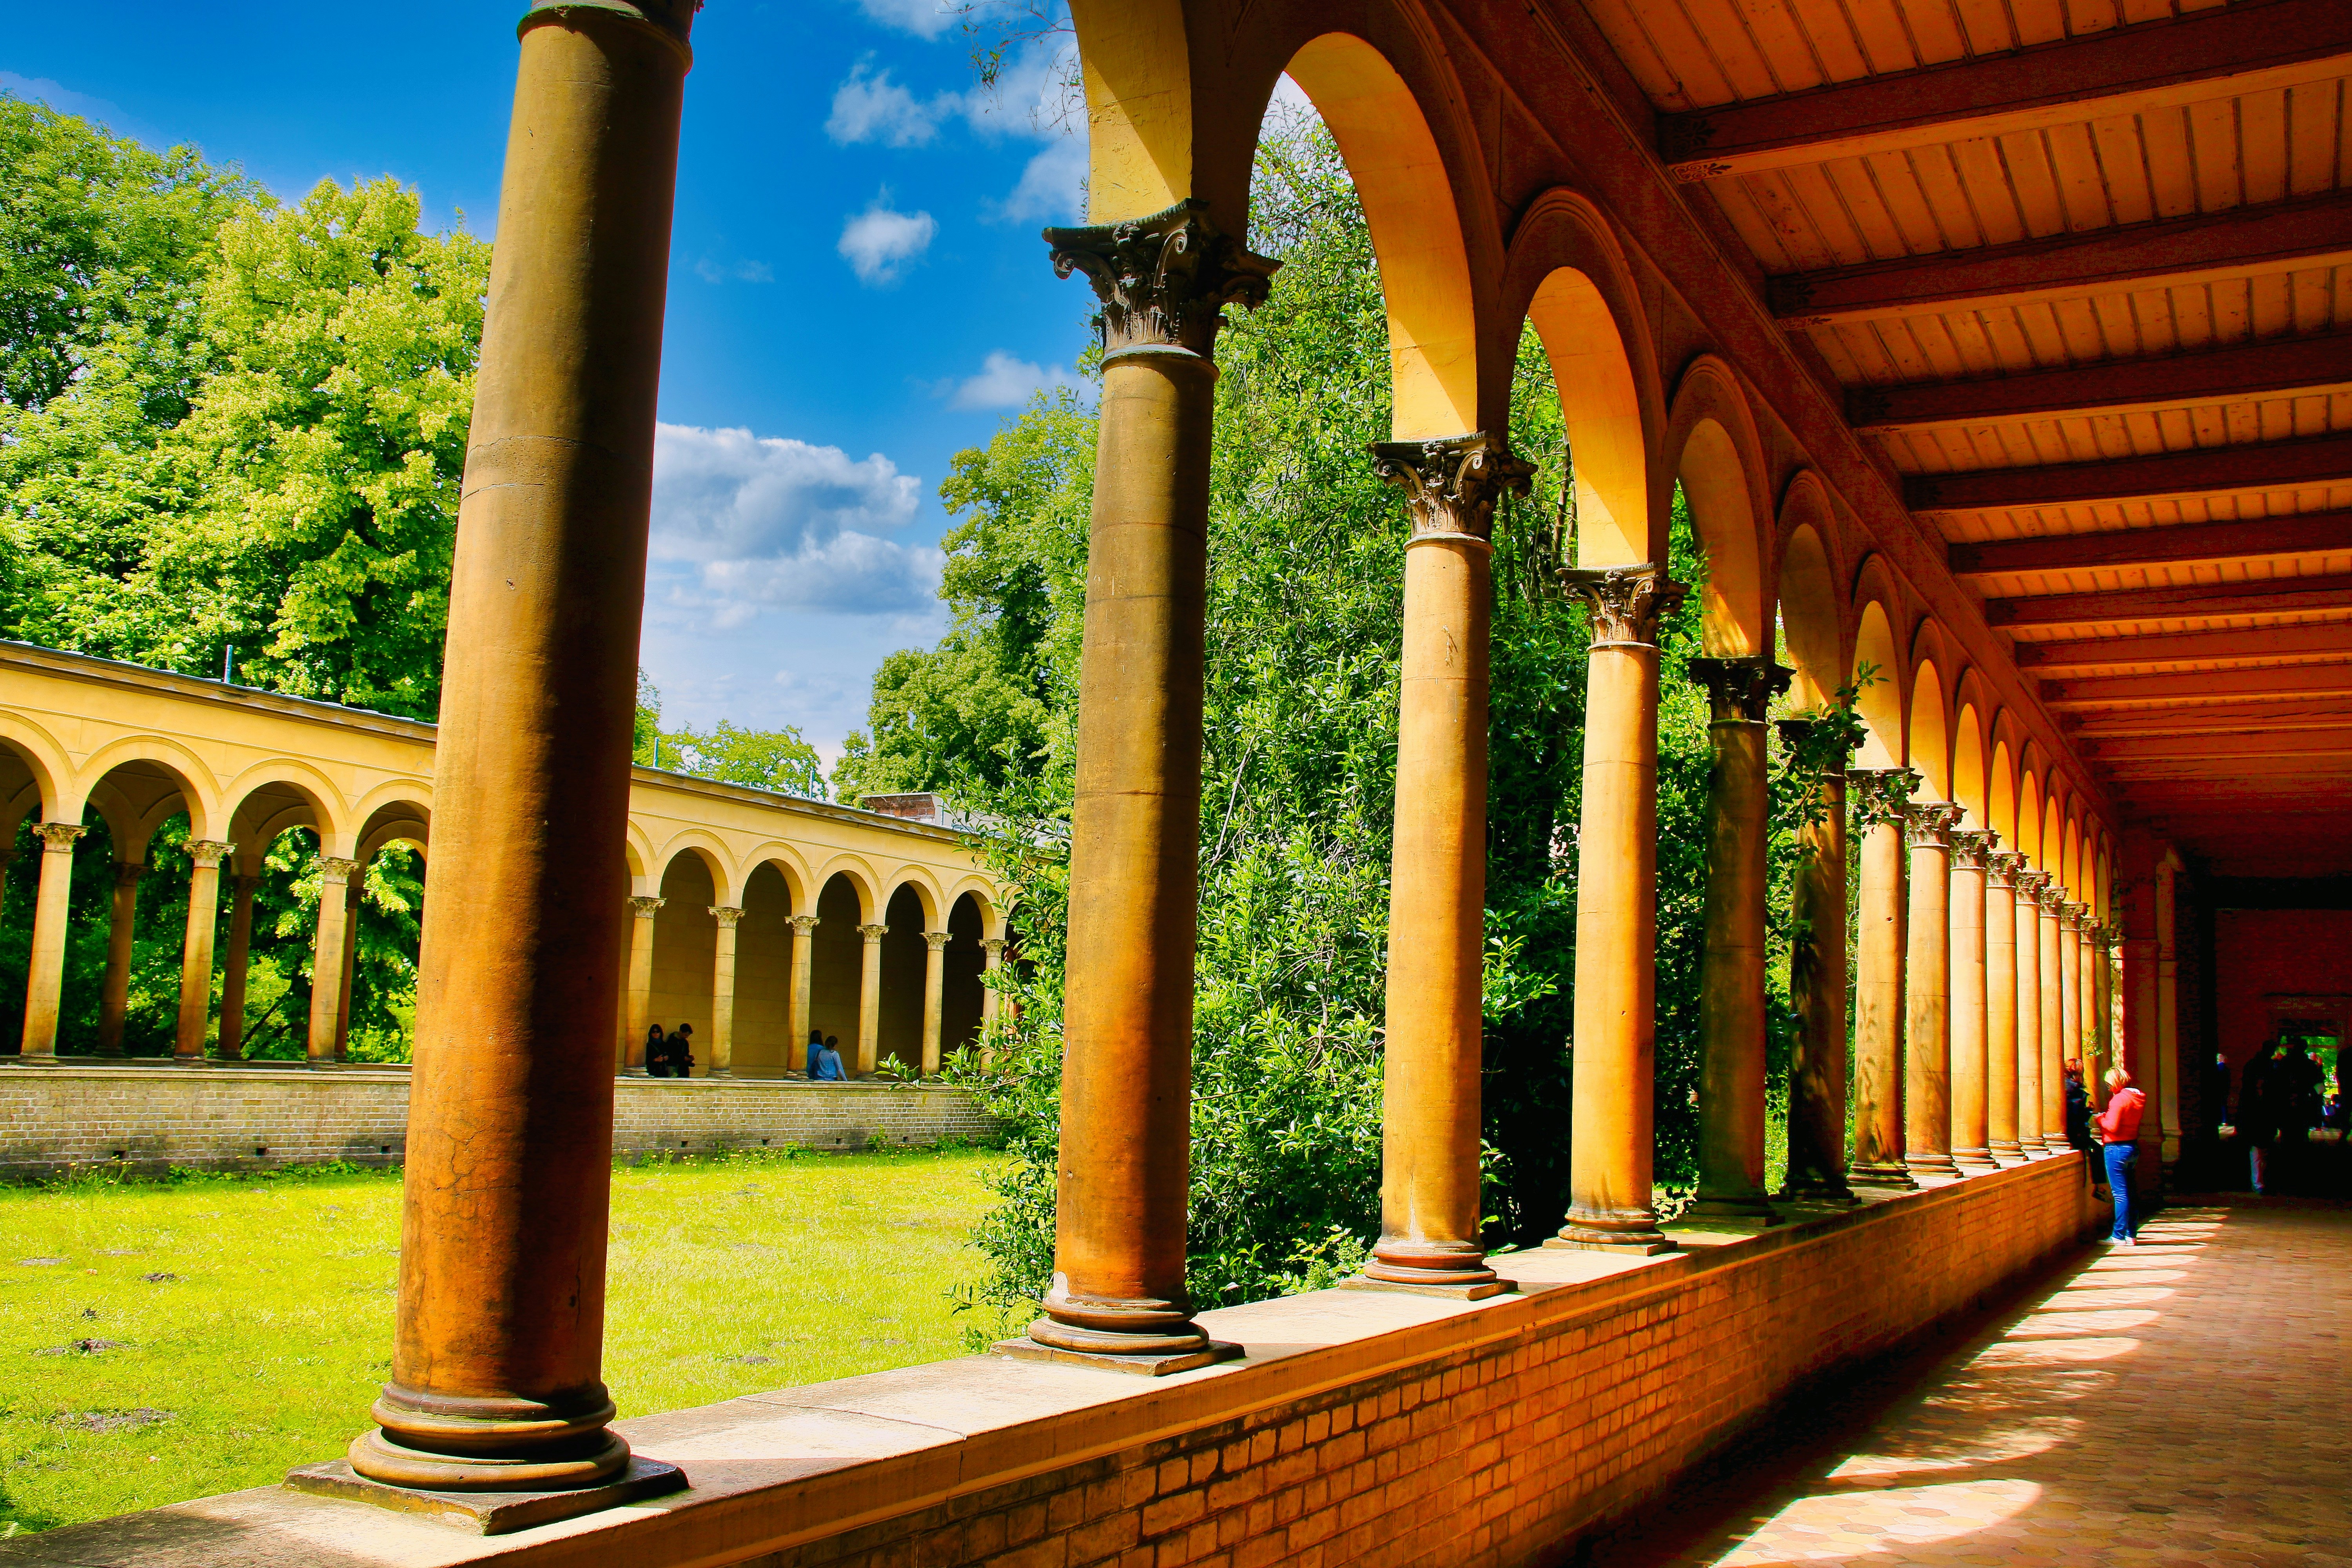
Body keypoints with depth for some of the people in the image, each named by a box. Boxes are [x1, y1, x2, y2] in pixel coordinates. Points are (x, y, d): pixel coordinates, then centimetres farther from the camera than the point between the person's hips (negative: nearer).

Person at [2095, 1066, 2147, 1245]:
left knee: (2120, 1193, -5)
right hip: (2133, 1147, 9)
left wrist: (2099, 1120, -3)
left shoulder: (2119, 1099, -16)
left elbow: (2113, 1126, -20)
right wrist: (2105, 1116, 8)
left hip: (2116, 1148, -9)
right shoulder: (2138, 1098, 10)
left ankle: (2119, 1236, -2)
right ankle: (2131, 1235, 17)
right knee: (2129, 1192, 13)